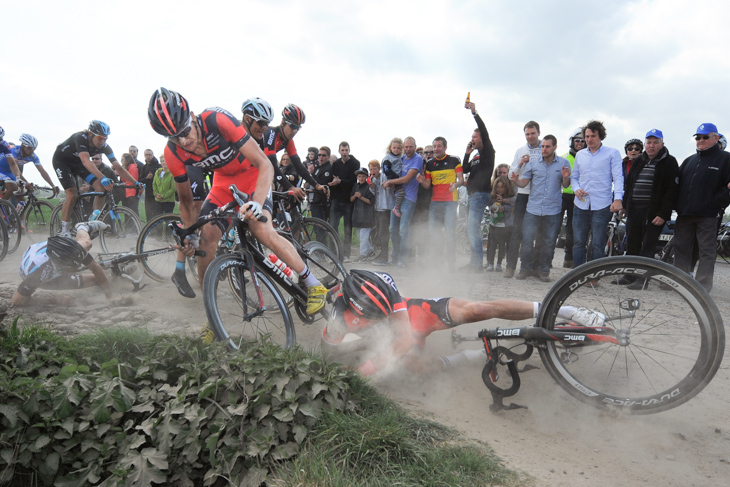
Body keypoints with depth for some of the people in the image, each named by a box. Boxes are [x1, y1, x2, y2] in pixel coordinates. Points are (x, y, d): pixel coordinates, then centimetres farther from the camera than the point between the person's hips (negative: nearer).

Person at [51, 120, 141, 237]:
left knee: (101, 188, -16)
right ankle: (64, 231, -6)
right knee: (72, 195, -19)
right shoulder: (81, 138, -36)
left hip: (77, 162, 5)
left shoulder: (104, 147, -22)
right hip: (61, 160, -5)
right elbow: (86, 161, -50)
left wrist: (136, 183, -35)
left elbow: (118, 168, -24)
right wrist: (103, 178, -64)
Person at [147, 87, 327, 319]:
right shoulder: (173, 153, -17)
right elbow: (186, 199, -1)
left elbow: (265, 165, -35)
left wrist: (257, 203, -49)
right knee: (206, 238, -13)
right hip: (224, 181, 5)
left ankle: (314, 285, -13)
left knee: (261, 230, -29)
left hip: (253, 175, -4)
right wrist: (190, 235, -11)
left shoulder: (218, 121, -33)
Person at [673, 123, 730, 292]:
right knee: (681, 248, 9)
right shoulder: (689, 160, 18)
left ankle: (702, 287, 2)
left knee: (707, 251, -1)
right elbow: (677, 183, 18)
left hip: (707, 216, -5)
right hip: (684, 214, 6)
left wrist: (716, 204, -14)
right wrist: (679, 205, 6)